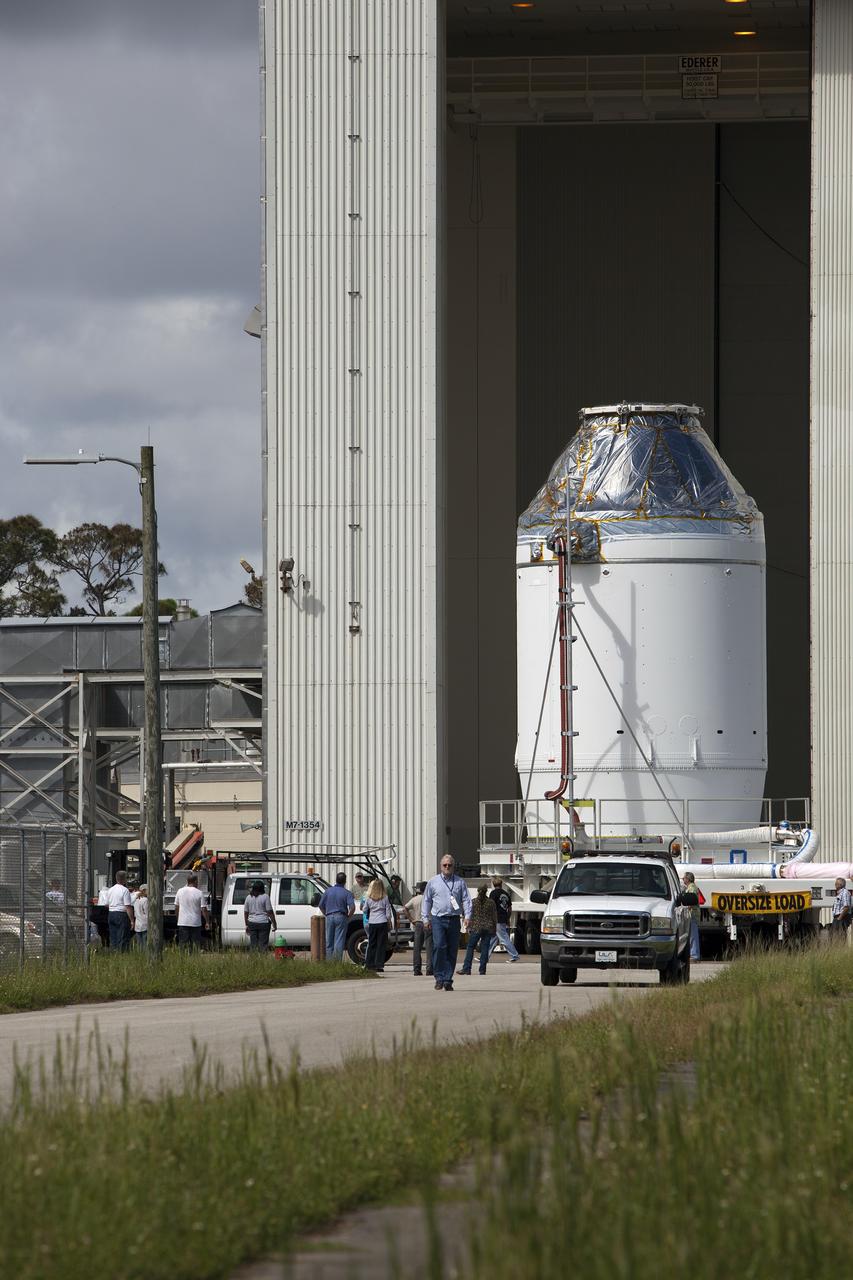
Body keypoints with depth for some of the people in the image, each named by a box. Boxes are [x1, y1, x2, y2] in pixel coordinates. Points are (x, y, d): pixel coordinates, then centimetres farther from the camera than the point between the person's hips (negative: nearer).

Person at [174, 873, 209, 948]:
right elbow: (203, 909, -8)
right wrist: (207, 922, 2)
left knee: (182, 943, 4)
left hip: (182, 922, 2)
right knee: (196, 944, 3)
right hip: (195, 923, -2)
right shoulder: (199, 893, -7)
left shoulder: (180, 891, 2)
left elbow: (176, 907, 10)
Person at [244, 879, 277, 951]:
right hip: (263, 923, -4)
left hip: (252, 923, 4)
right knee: (263, 944, -3)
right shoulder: (265, 897, -8)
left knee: (253, 944, 7)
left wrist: (247, 925, 18)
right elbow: (270, 912, -9)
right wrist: (274, 923, -2)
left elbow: (246, 912, 10)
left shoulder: (249, 897, 6)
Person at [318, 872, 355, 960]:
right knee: (339, 942, -2)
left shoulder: (329, 891, 4)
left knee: (329, 942, 10)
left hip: (329, 917, 3)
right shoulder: (346, 893, -5)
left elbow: (321, 905, 6)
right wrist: (348, 916, 1)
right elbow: (352, 907, -15)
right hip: (341, 916, -3)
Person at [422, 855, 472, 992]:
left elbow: (466, 900, 7)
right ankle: (439, 978, -13)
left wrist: (467, 916, -7)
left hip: (454, 919, 1)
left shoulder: (460, 882, 11)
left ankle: (448, 980, 7)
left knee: (452, 950, 1)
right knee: (439, 946, -17)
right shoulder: (433, 882, 10)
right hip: (438, 920, -1)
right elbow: (427, 901, 13)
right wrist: (425, 919, 6)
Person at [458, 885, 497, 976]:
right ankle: (482, 970, 2)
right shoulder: (491, 902, 3)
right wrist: (494, 929, 13)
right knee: (485, 948, 4)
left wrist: (469, 927, 4)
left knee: (470, 948, 3)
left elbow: (471, 915, -3)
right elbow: (494, 917, 5)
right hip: (488, 928, 2)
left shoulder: (474, 902, -2)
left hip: (476, 928, -2)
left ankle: (466, 969, -3)